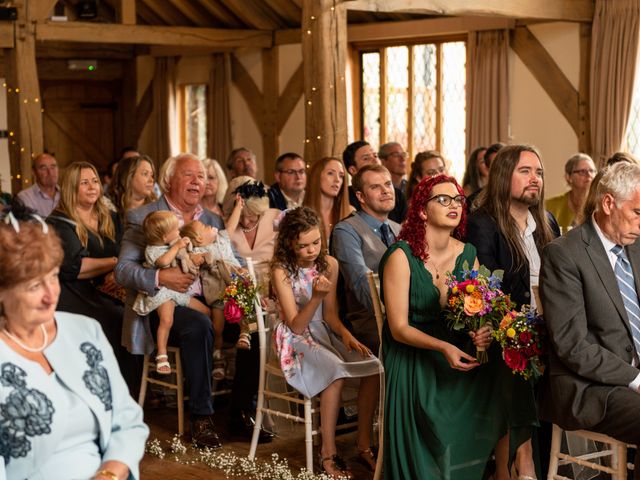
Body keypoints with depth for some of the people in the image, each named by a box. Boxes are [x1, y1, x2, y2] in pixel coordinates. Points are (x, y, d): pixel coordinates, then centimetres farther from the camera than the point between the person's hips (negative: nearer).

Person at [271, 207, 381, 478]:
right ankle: (328, 453, -21)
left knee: (373, 367, -20)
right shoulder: (281, 271, -12)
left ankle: (364, 445, -6)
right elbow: (296, 326, -15)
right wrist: (316, 297, -30)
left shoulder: (329, 264, 1)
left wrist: (345, 334, -13)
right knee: (336, 372, -33)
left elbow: (329, 314, 7)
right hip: (296, 339, -5)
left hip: (324, 332, 5)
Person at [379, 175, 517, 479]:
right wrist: (443, 347, -29)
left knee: (503, 384, -18)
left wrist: (484, 332, -15)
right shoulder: (401, 257, -13)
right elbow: (399, 328, -14)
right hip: (412, 355, -5)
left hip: (459, 349, 5)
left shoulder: (468, 254, 3)